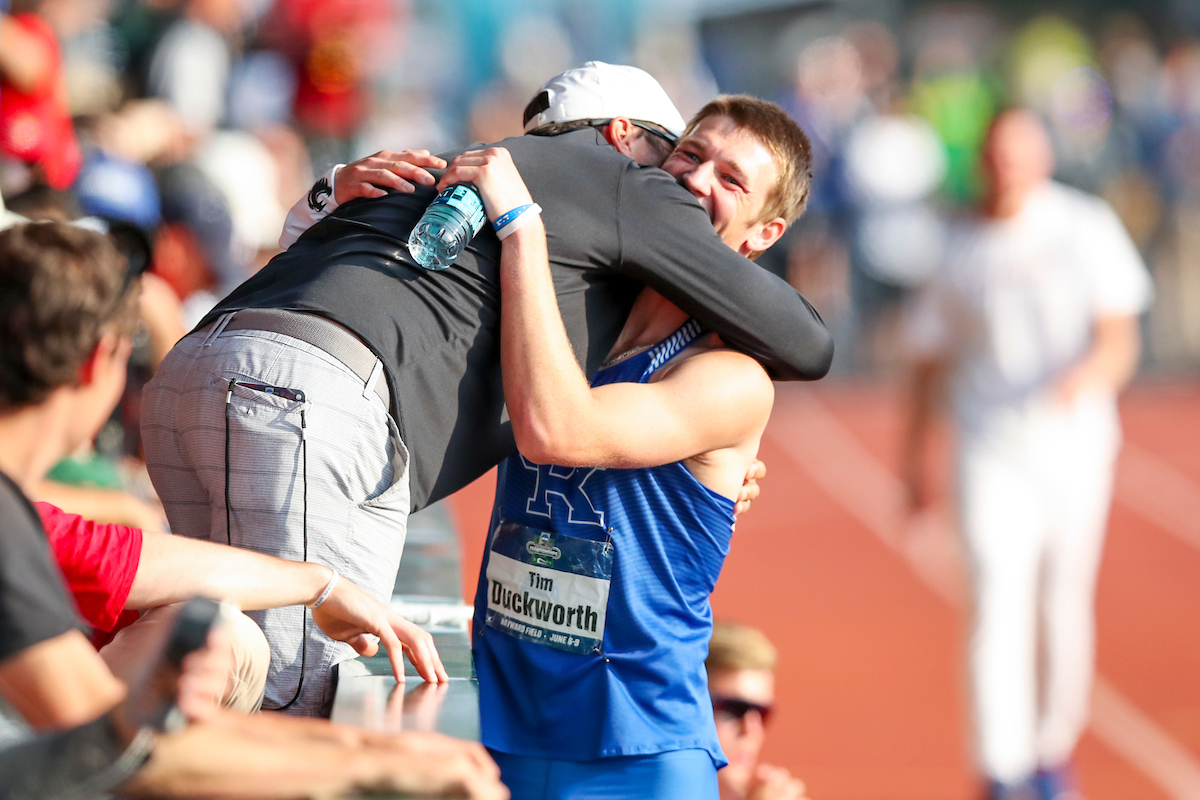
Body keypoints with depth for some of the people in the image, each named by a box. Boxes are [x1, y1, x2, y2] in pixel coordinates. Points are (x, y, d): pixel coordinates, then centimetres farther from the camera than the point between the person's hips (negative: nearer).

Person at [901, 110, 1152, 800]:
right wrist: (914, 457, 12)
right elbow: (930, 356, 12)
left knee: (1066, 608, 8)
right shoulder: (961, 249, 4)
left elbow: (1121, 340, -5)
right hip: (992, 451, 0)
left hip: (1075, 441, 0)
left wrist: (1089, 374, -27)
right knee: (999, 602, -14)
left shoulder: (1086, 228, -1)